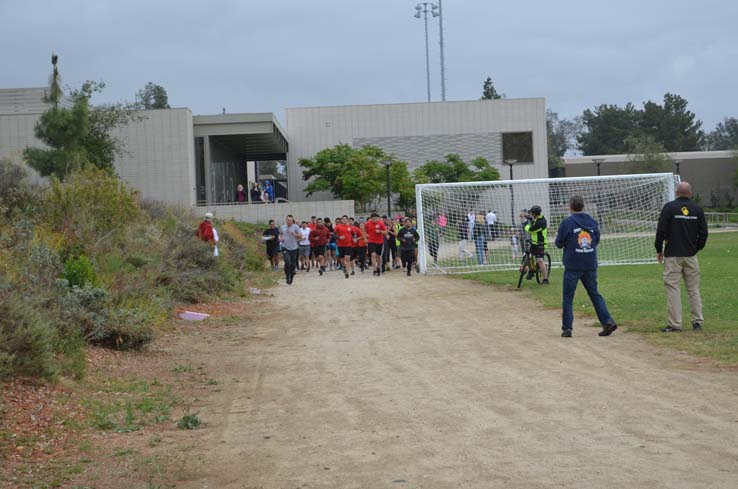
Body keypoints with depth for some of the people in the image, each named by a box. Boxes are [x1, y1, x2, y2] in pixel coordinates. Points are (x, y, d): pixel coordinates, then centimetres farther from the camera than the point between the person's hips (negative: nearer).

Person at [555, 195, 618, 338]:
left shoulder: (567, 223, -9)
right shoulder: (592, 222, 4)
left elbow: (559, 243, -3)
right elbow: (596, 241, 13)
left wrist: (557, 236, 17)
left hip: (572, 266, -4)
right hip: (590, 265, 4)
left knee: (568, 297, 5)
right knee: (595, 294, 13)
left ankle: (567, 328, 4)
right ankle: (607, 321, 1)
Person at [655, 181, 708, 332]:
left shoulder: (669, 207, -6)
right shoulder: (697, 209, 4)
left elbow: (661, 230, -7)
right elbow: (703, 233, 6)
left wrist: (659, 250, 4)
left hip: (672, 256, -3)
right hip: (691, 256, 3)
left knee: (672, 289, -2)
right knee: (693, 289, 10)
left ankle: (674, 324, -5)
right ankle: (697, 321, 10)